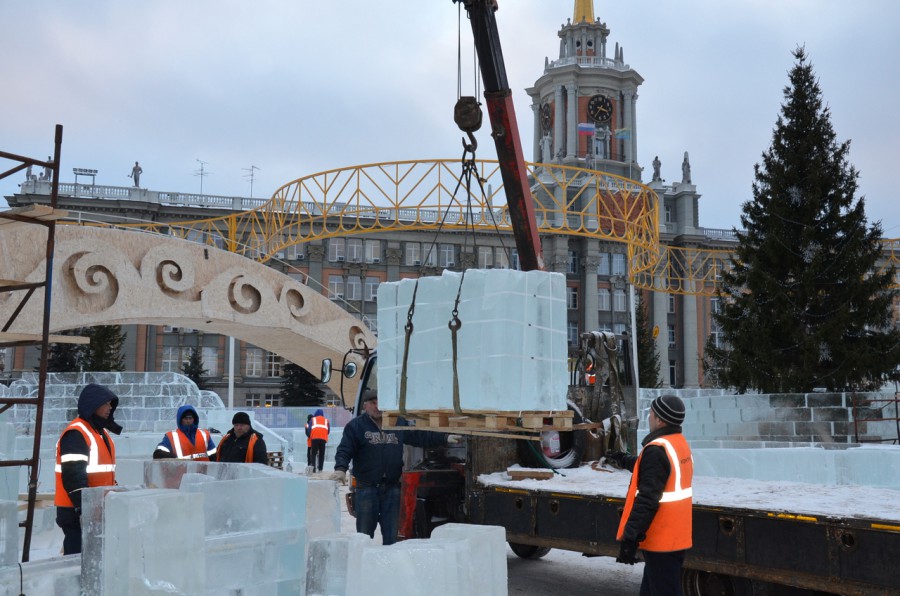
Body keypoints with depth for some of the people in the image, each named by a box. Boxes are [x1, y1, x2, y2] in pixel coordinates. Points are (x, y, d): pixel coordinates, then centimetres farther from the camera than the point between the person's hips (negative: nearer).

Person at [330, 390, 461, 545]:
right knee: (364, 533, 3)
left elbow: (420, 436, 14)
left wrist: (445, 438, 6)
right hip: (367, 487, -3)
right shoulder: (355, 426, 0)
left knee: (391, 535, 9)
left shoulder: (398, 423, 11)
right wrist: (341, 469, -26)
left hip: (392, 487, 3)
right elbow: (344, 451, -8)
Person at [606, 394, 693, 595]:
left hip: (661, 539, -9)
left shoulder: (657, 450, -21)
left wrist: (630, 537, -23)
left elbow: (647, 500, -26)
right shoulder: (680, 443, 9)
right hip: (677, 536, 9)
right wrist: (624, 460, 43)